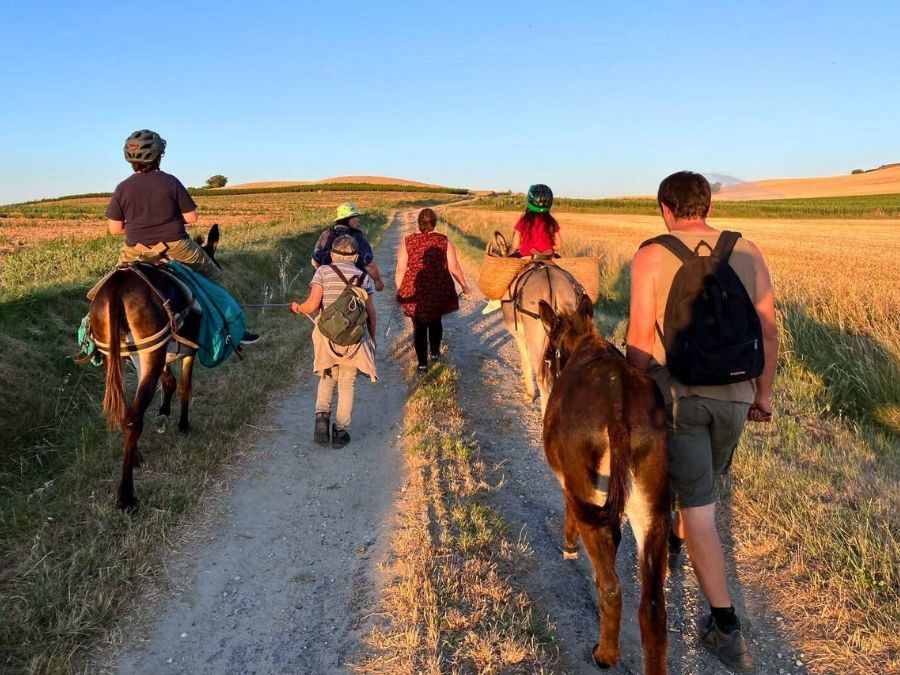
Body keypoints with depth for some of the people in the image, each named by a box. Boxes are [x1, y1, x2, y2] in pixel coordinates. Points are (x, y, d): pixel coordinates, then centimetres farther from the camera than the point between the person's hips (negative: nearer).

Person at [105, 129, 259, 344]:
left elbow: (114, 228, 0)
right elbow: (191, 217, -6)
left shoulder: (123, 188, -2)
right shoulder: (170, 182, -8)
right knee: (214, 278, 15)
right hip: (176, 247, -1)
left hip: (137, 252, 2)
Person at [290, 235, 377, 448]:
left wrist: (298, 308, 11)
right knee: (347, 384, 11)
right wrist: (372, 338, 17)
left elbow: (312, 305, -10)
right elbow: (371, 314, 4)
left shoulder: (323, 272, 0)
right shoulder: (363, 277, 3)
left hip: (326, 336, 0)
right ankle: (341, 431, 13)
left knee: (327, 378, 21)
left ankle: (322, 416, 2)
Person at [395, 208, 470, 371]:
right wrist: (464, 286, 7)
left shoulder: (408, 242, -4)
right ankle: (435, 352, 38)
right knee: (435, 321, 24)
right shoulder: (444, 241, -4)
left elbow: (400, 270, -4)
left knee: (419, 326, 11)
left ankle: (422, 362, 11)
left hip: (415, 293, -1)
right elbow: (454, 267, -4)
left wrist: (399, 291, 6)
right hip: (439, 291, 1)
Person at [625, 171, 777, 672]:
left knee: (698, 506, 2)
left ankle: (726, 625, 3)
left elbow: (640, 340, -10)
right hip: (733, 394, 4)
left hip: (675, 391, -4)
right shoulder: (748, 253, 2)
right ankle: (677, 539, 54)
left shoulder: (651, 256, -8)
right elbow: (769, 333, 4)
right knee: (706, 479, 28)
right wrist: (763, 393, 15)